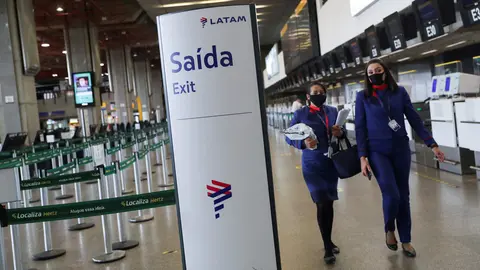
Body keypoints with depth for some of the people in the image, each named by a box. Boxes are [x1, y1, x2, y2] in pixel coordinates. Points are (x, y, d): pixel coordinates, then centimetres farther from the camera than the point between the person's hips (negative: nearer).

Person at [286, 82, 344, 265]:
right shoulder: (301, 114, -4)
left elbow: (342, 134, 10)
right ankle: (327, 247, 8)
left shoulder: (332, 111, 6)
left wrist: (340, 133, -13)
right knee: (322, 204, -7)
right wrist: (304, 143, -22)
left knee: (329, 203, 13)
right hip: (313, 164, -4)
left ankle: (328, 241, 31)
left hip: (332, 162, 4)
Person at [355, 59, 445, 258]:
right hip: (377, 151, -2)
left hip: (401, 149, 2)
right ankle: (389, 230, 16)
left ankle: (406, 240, 23)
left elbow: (414, 120, 4)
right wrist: (362, 157, -9)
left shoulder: (400, 92, 3)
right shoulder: (363, 97, -1)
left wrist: (432, 144, 1)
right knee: (391, 195, -14)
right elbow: (360, 128, -2)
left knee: (403, 196, 8)